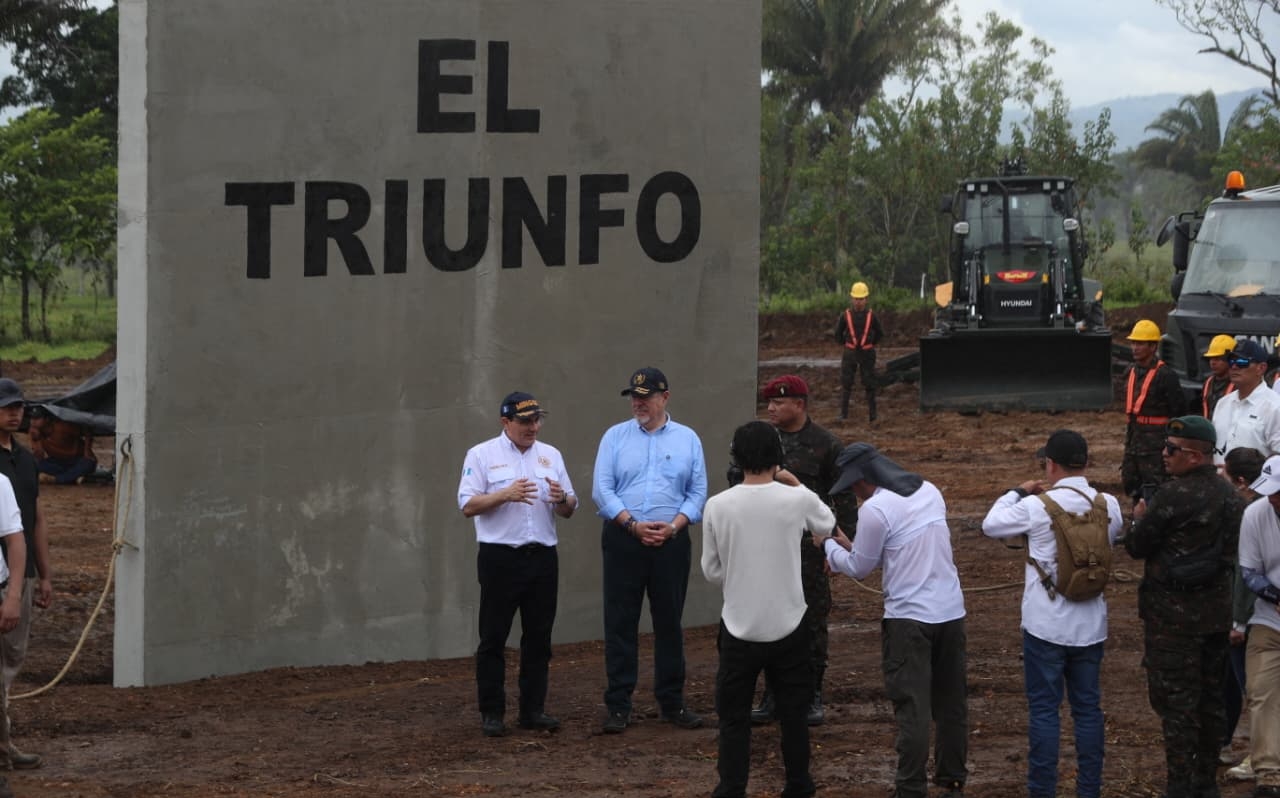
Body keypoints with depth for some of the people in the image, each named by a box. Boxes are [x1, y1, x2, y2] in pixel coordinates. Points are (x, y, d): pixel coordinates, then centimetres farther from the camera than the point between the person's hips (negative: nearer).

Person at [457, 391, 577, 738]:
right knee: (493, 637, -1)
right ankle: (491, 712, 3)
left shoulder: (551, 455, 13)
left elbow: (568, 511, 14)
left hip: (542, 556, 4)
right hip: (500, 557, -4)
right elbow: (467, 505, -6)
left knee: (538, 637, 7)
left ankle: (533, 709, 14)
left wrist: (561, 498, -9)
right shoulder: (482, 455, 1)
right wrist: (506, 495, -19)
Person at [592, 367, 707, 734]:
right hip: (623, 541, -1)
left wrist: (673, 526, -11)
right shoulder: (615, 437, 5)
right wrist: (633, 524, -12)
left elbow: (698, 493, 5)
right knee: (620, 623, -1)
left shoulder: (687, 439, 7)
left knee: (670, 623, 7)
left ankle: (672, 703, 16)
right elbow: (602, 489, -1)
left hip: (671, 541, 1)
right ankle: (618, 706, 3)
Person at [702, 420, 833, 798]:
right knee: (793, 714, 13)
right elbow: (826, 524, 12)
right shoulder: (797, 500, -11)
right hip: (788, 626, 0)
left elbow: (711, 570, 0)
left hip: (739, 628, 0)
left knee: (734, 716, 9)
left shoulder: (717, 506, -10)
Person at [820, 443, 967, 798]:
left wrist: (828, 545, 15)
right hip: (951, 610, 7)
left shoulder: (875, 509, -15)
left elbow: (859, 568, -3)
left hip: (909, 617, -7)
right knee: (951, 702, 16)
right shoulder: (930, 492, 7)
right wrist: (851, 546, 20)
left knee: (912, 707, -2)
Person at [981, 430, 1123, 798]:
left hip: (1046, 626, -4)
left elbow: (991, 525, -1)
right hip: (1090, 625, 4)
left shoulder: (1037, 508, -15)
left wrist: (1018, 491, 13)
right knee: (1088, 708, 11)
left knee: (1044, 710, 2)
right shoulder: (1108, 506, -4)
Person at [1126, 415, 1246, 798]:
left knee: (1175, 698, -3)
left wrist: (1140, 519, 8)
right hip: (1216, 609, 7)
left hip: (1174, 613, -7)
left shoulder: (1173, 497, -20)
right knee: (1211, 697, 14)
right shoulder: (1230, 496, 4)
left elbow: (1137, 547, -14)